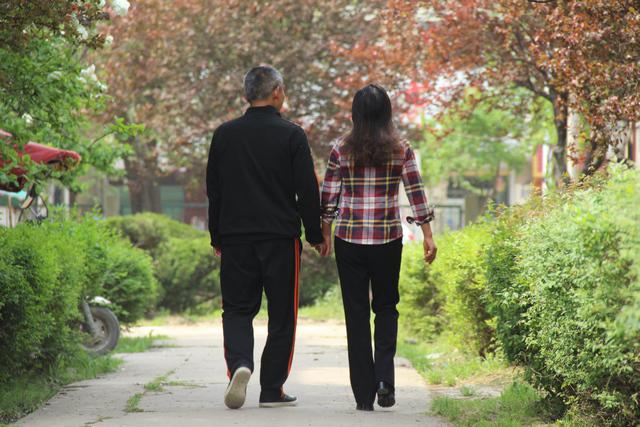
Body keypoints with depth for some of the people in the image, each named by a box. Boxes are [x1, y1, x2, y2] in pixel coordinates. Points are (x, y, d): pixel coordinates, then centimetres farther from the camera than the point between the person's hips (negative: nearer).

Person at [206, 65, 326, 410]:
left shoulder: (224, 135, 5)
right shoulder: (291, 136, -5)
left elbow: (213, 190, 10)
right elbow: (307, 191, -5)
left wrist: (217, 237, 18)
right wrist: (315, 235, 6)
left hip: (235, 237, 2)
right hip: (281, 237, -2)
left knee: (237, 308, 9)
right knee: (282, 314, 7)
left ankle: (239, 363, -18)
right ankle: (272, 390, 8)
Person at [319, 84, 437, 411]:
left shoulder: (341, 150, -1)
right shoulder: (401, 150, -1)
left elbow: (328, 197, 1)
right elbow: (416, 194, -3)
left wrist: (324, 234, 13)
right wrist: (428, 236, 3)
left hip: (349, 237, 0)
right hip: (388, 237, 0)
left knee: (356, 313, 6)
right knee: (386, 306, 17)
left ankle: (364, 393, 5)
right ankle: (384, 378, -3)